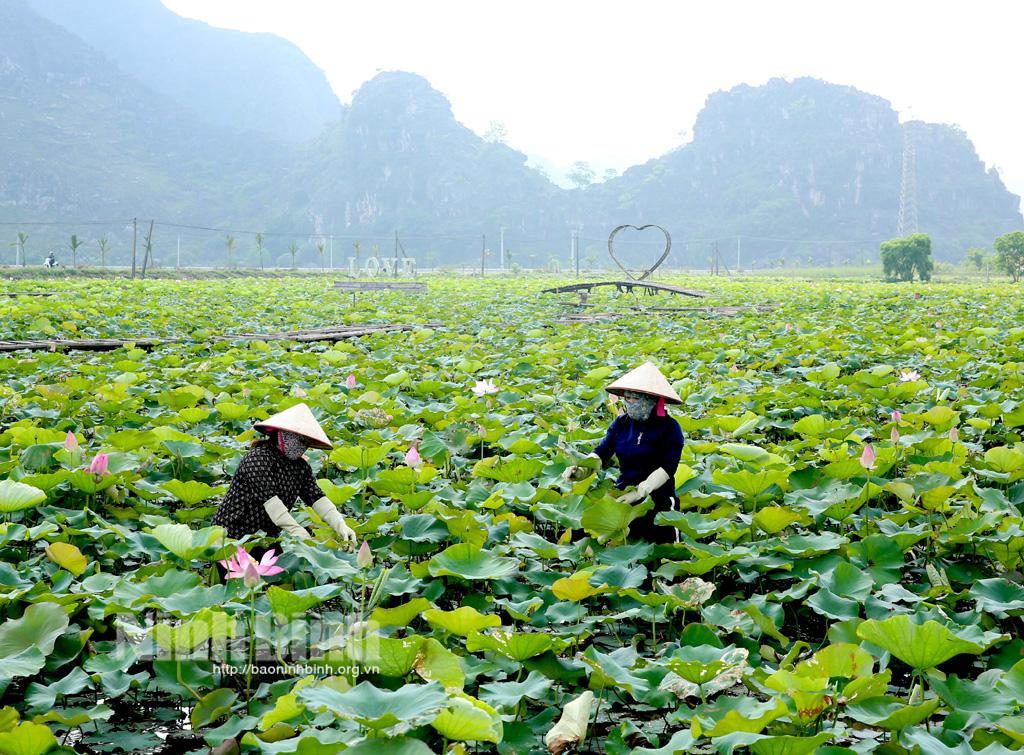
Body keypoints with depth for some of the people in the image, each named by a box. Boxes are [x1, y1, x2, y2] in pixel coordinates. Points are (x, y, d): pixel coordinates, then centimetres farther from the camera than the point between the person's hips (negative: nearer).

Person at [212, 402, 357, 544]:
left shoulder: (301, 466, 7)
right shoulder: (258, 457, -16)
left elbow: (316, 496, -2)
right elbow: (267, 496, -25)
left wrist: (340, 525, -18)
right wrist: (296, 530, -32)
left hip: (269, 536, 7)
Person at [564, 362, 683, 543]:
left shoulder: (669, 428, -6)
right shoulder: (621, 423, 7)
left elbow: (668, 467, -13)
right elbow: (601, 453, 4)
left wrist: (640, 491, -23)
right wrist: (582, 468, -17)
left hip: (657, 498, -3)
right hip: (623, 494, 4)